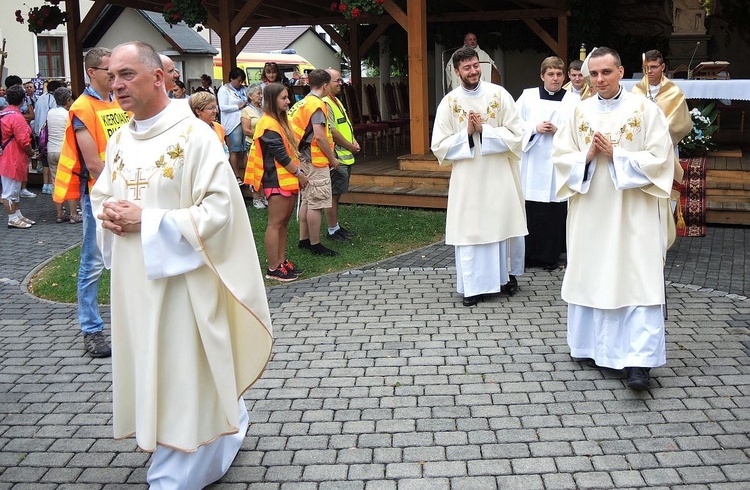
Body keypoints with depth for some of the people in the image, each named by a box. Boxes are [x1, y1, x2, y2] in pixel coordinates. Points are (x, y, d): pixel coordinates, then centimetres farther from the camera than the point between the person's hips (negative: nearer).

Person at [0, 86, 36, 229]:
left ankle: (18, 215, 27)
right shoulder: (17, 117, -19)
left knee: (15, 190, 18)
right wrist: (31, 152, -4)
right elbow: (23, 141, -22)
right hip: (13, 160, -10)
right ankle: (13, 219, 6)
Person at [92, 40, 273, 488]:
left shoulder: (194, 135, -13)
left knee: (181, 377, 1)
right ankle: (229, 422, 38)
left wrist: (146, 220, -21)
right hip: (134, 280, 8)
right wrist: (109, 213, -4)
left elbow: (219, 208, -18)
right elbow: (102, 195, 21)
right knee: (149, 368, 17)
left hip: (180, 277, -8)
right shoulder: (120, 140, 9)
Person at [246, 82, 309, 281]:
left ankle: (281, 261, 21)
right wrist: (299, 173, -9)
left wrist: (298, 172, 9)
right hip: (276, 180, -10)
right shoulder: (268, 125, -16)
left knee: (284, 221, 13)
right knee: (275, 223, -5)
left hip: (288, 179, 10)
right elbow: (281, 155, -18)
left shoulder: (281, 121, 15)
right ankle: (273, 269, -1)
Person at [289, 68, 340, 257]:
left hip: (304, 158, 10)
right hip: (316, 160, -10)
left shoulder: (304, 102, 14)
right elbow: (319, 136, -22)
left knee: (307, 201, 16)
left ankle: (304, 240, 24)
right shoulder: (317, 104, -15)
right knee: (316, 204, -4)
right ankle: (315, 245, 2)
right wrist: (333, 158, -12)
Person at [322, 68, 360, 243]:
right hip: (336, 157, -10)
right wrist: (350, 146, -12)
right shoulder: (324, 104, -17)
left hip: (345, 156, 10)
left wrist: (354, 142, 6)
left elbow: (346, 125, 23)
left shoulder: (336, 101, 17)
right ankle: (332, 231, 5)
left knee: (336, 194, 17)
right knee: (333, 194, -2)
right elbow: (332, 131, -22)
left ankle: (336, 226, 26)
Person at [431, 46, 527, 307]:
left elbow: (515, 134, -5)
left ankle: (503, 275, 25)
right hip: (467, 178, 0)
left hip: (498, 175, 0)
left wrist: (483, 129, -14)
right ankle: (473, 284, 13)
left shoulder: (499, 94, -2)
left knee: (501, 225, 8)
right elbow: (439, 145, -2)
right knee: (469, 230, 3)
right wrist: (466, 133, -14)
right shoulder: (449, 102, -1)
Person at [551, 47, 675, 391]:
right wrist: (588, 156, -12)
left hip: (632, 214, -4)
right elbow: (560, 156, 6)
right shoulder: (580, 112, 8)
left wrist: (615, 155, -14)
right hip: (589, 211, 4)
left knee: (637, 281, -8)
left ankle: (639, 361, -8)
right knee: (590, 278, 9)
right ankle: (595, 346, 23)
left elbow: (659, 158, -7)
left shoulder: (644, 110, -1)